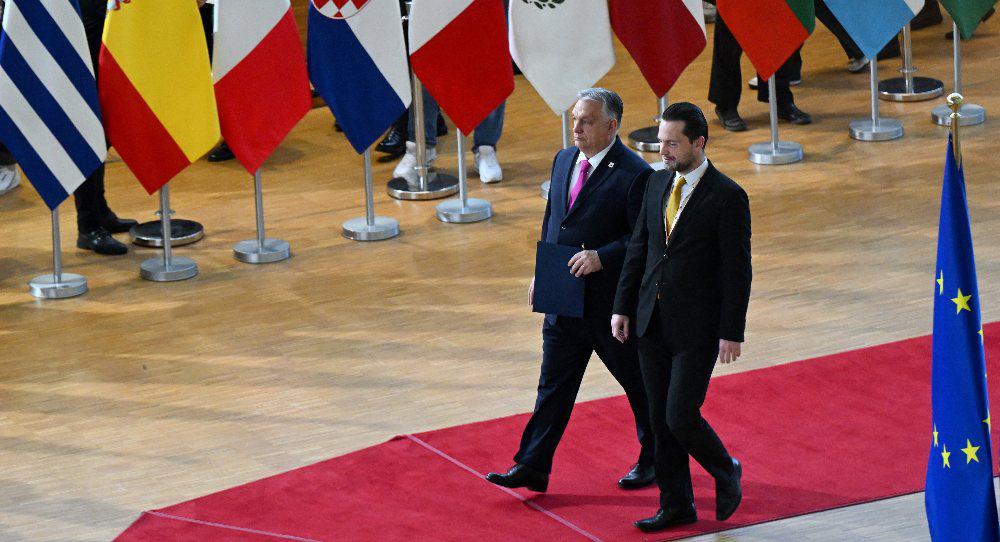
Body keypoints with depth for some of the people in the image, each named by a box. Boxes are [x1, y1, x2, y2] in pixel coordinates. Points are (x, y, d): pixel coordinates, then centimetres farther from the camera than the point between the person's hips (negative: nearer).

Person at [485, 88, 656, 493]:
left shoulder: (634, 175, -16)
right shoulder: (564, 161, 8)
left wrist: (602, 257, -28)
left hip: (612, 304, -6)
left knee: (639, 383, 10)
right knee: (553, 385, 8)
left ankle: (654, 460, 28)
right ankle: (532, 467, 9)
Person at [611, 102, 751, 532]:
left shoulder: (727, 197, -12)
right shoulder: (658, 185, 7)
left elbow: (737, 271, -11)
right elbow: (638, 250, 13)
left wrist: (732, 333, -13)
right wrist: (622, 307, 8)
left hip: (697, 326, -6)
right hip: (652, 320, 6)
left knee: (681, 416, -10)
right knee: (661, 419, 10)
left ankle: (726, 474, 17)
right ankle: (675, 505, 21)